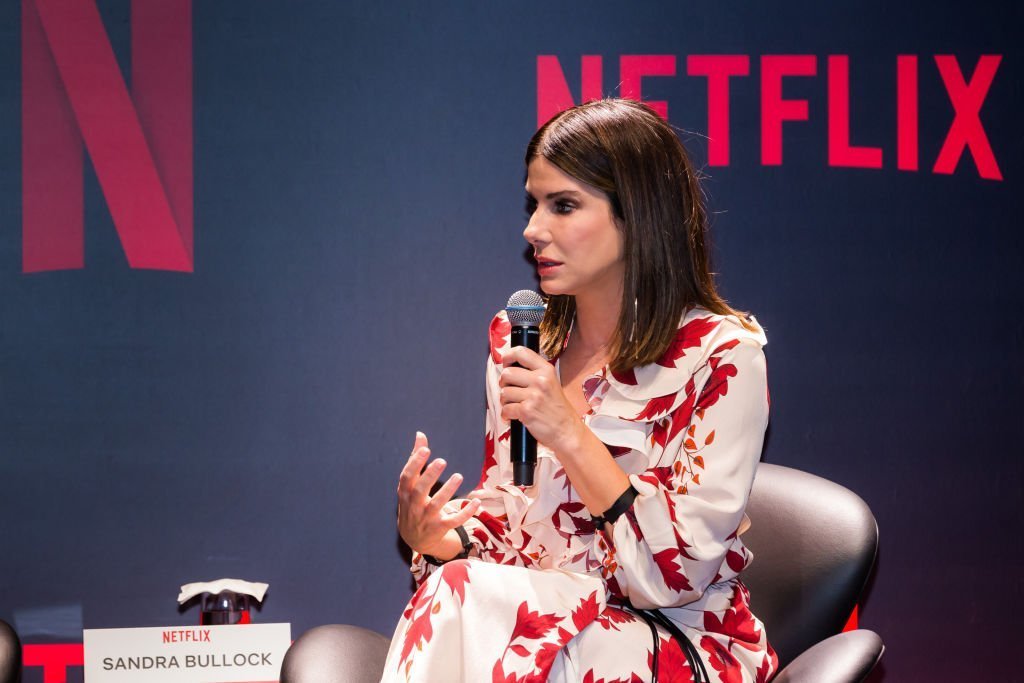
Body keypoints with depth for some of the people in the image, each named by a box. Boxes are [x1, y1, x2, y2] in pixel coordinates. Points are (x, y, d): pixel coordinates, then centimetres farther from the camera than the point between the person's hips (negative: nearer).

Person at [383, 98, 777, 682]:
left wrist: (570, 435, -23)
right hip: (543, 620, 5)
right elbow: (507, 523, 13)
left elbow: (680, 574, -15)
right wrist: (437, 537, -10)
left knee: (465, 593, -30)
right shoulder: (519, 342, 7)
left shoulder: (724, 354, -11)